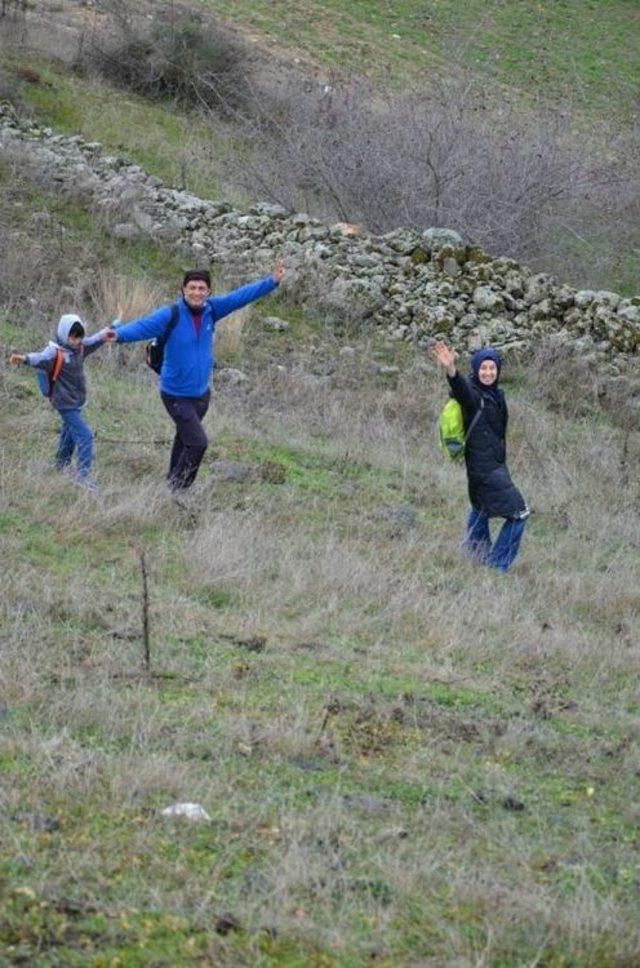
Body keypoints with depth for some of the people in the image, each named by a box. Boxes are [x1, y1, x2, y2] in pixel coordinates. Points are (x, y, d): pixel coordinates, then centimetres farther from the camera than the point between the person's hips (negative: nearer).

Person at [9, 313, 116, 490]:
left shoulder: (80, 347, -1)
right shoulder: (55, 352, -23)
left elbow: (96, 340, 17)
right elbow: (41, 358, -42)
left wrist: (110, 329, 28)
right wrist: (26, 358, -61)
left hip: (77, 402, 9)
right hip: (65, 403, -9)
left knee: (69, 434, 25)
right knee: (85, 435, -15)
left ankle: (62, 465, 45)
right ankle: (83, 474, -14)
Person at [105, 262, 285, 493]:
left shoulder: (211, 310, -4)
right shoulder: (171, 315, -20)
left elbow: (241, 296, 3)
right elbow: (144, 326, -34)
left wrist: (272, 281, 1)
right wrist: (120, 335, -53)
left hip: (202, 393, 6)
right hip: (176, 395, -6)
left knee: (184, 440, 22)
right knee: (197, 442, -14)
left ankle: (173, 484, 40)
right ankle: (177, 490, 2)